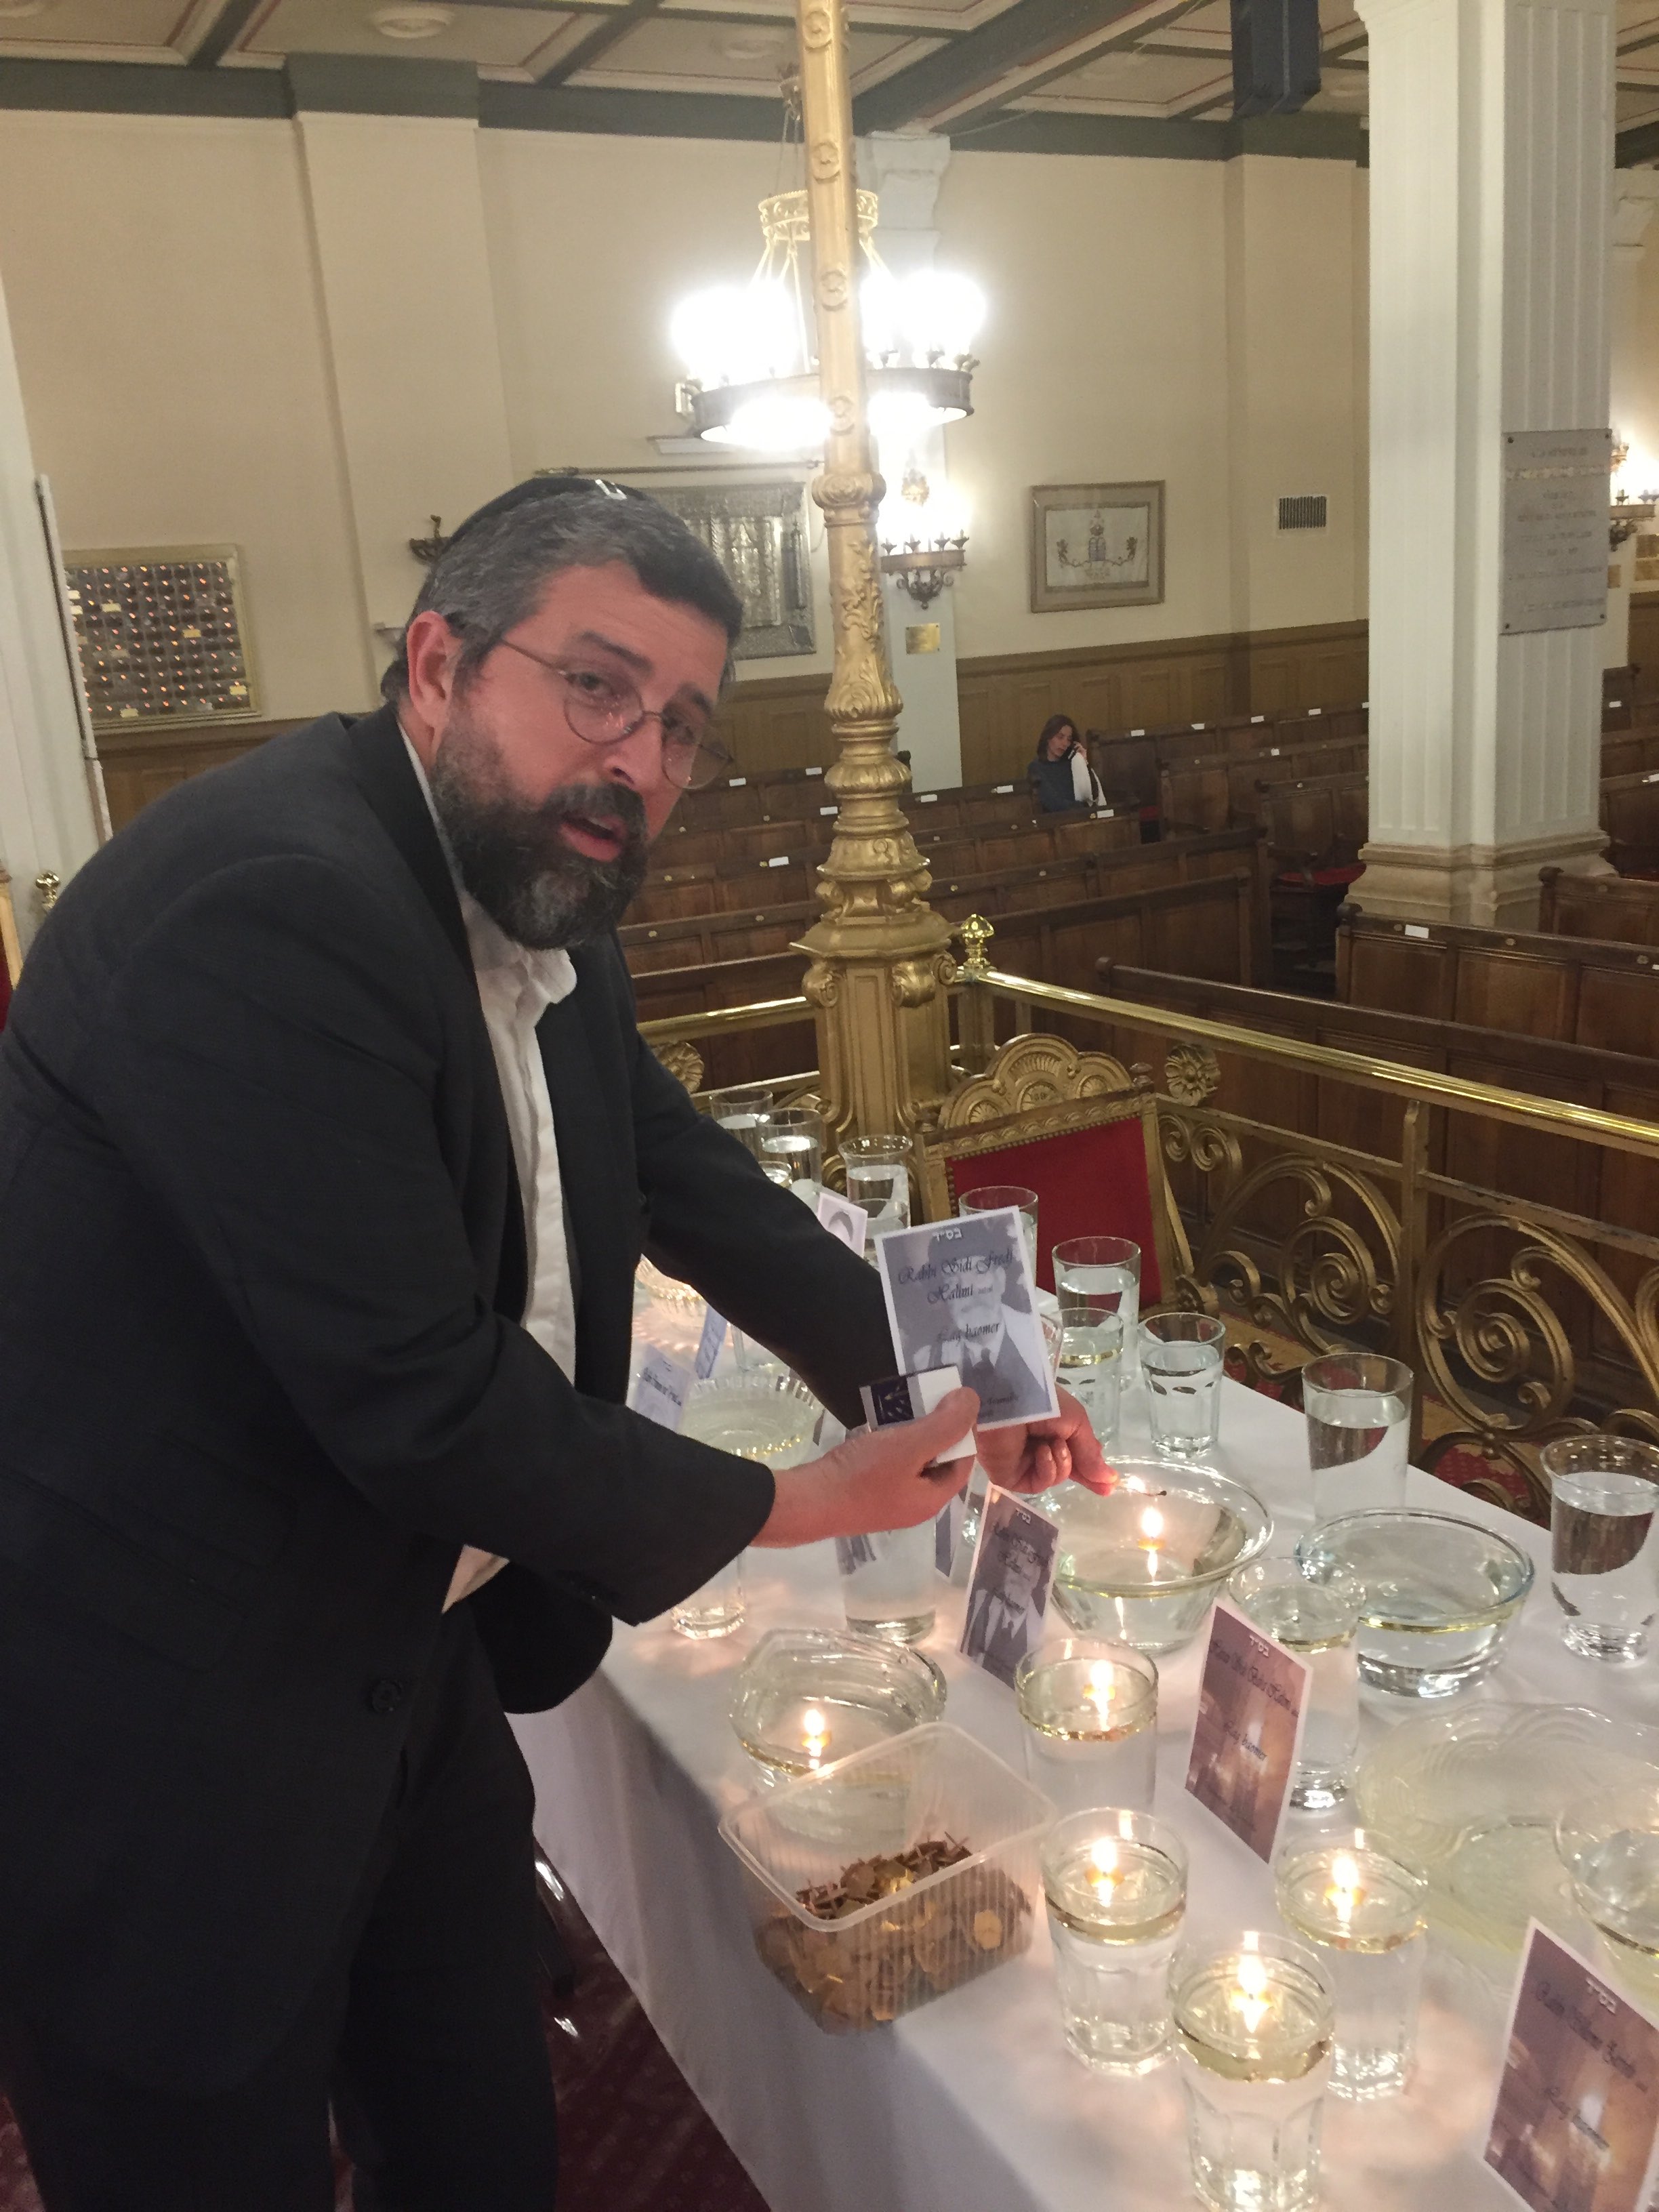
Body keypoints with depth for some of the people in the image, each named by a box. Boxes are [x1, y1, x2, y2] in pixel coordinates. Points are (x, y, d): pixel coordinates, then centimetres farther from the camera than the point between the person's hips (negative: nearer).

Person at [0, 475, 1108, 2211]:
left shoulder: (535, 904, 1)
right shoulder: (269, 901, -28)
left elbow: (685, 1176, 12)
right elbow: (421, 1400, -29)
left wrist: (946, 1381, 4)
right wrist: (781, 1507, -14)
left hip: (399, 1663, 8)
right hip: (156, 1738, -8)